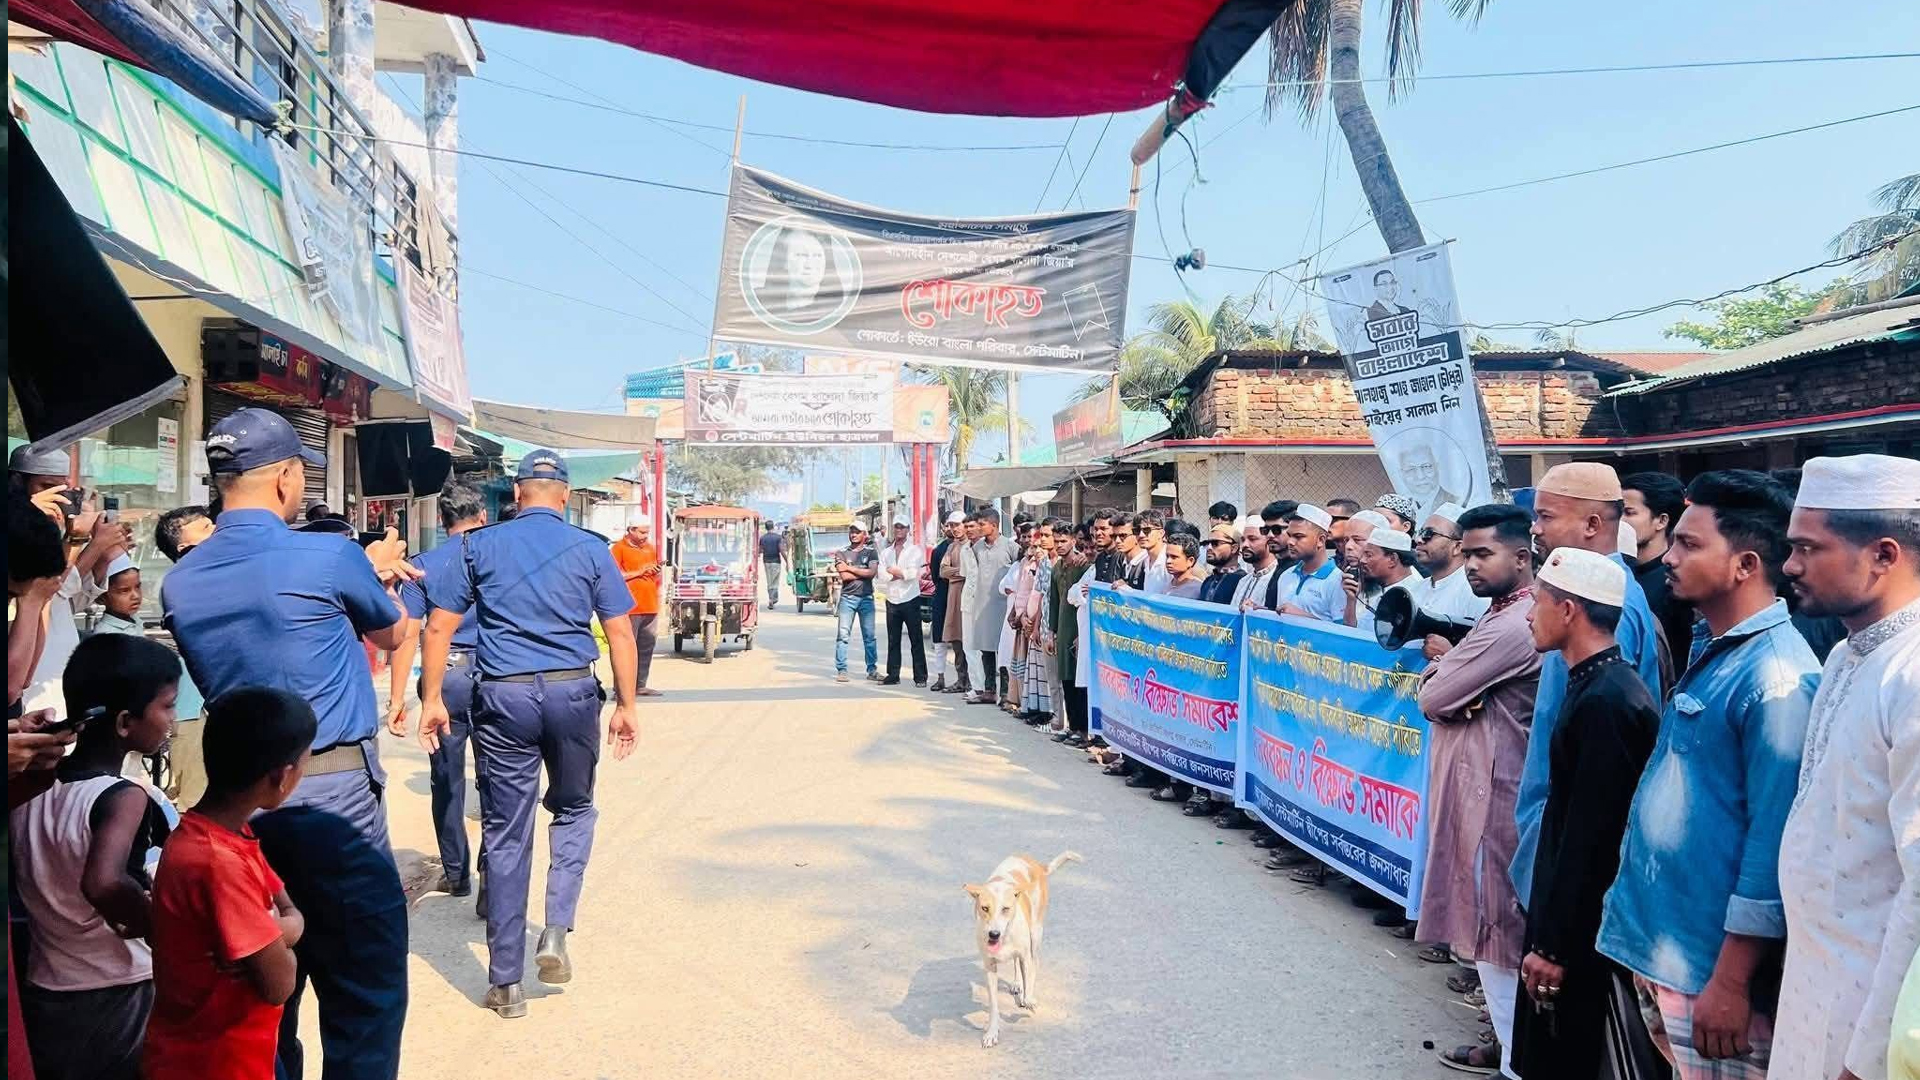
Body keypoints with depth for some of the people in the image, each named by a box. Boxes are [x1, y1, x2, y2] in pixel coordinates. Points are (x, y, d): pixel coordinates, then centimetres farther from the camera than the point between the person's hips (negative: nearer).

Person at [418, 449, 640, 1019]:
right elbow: (621, 634, 0)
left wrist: (432, 699, 10)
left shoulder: (478, 546, 6)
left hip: (503, 696, 1)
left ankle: (505, 981, 15)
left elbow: (439, 627, 3)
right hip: (572, 693, 0)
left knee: (505, 835, 8)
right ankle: (557, 930, 6)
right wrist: (626, 705, 7)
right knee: (573, 810, 22)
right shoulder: (590, 549, 3)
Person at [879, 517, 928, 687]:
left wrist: (895, 571, -4)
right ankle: (893, 675, 13)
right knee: (893, 641, 7)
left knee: (916, 640, -2)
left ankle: (920, 677, 1)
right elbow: (882, 575, -1)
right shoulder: (885, 553, 14)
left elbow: (914, 573, -13)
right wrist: (903, 574, -10)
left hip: (910, 599, -4)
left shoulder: (915, 550, 2)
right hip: (892, 600, 4)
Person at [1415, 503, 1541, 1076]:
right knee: (1491, 919, 19)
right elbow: (1439, 684, 12)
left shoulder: (1513, 627, -22)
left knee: (1497, 923, 1)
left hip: (1493, 792, -10)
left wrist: (1442, 674, 1)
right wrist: (1448, 671, -9)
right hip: (1480, 785, 10)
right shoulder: (1504, 615, 12)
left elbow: (1432, 697, -19)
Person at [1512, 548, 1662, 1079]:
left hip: (1580, 929, -9)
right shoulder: (1594, 684, 7)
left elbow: (1591, 836, -23)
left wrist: (1554, 945, -18)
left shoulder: (1605, 700, -22)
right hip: (1567, 913, 9)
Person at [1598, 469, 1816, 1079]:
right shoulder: (1707, 647, 8)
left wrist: (1731, 981, -18)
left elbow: (1774, 841, -20)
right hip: (1656, 940, 8)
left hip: (1709, 963, -8)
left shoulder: (1778, 675, -19)